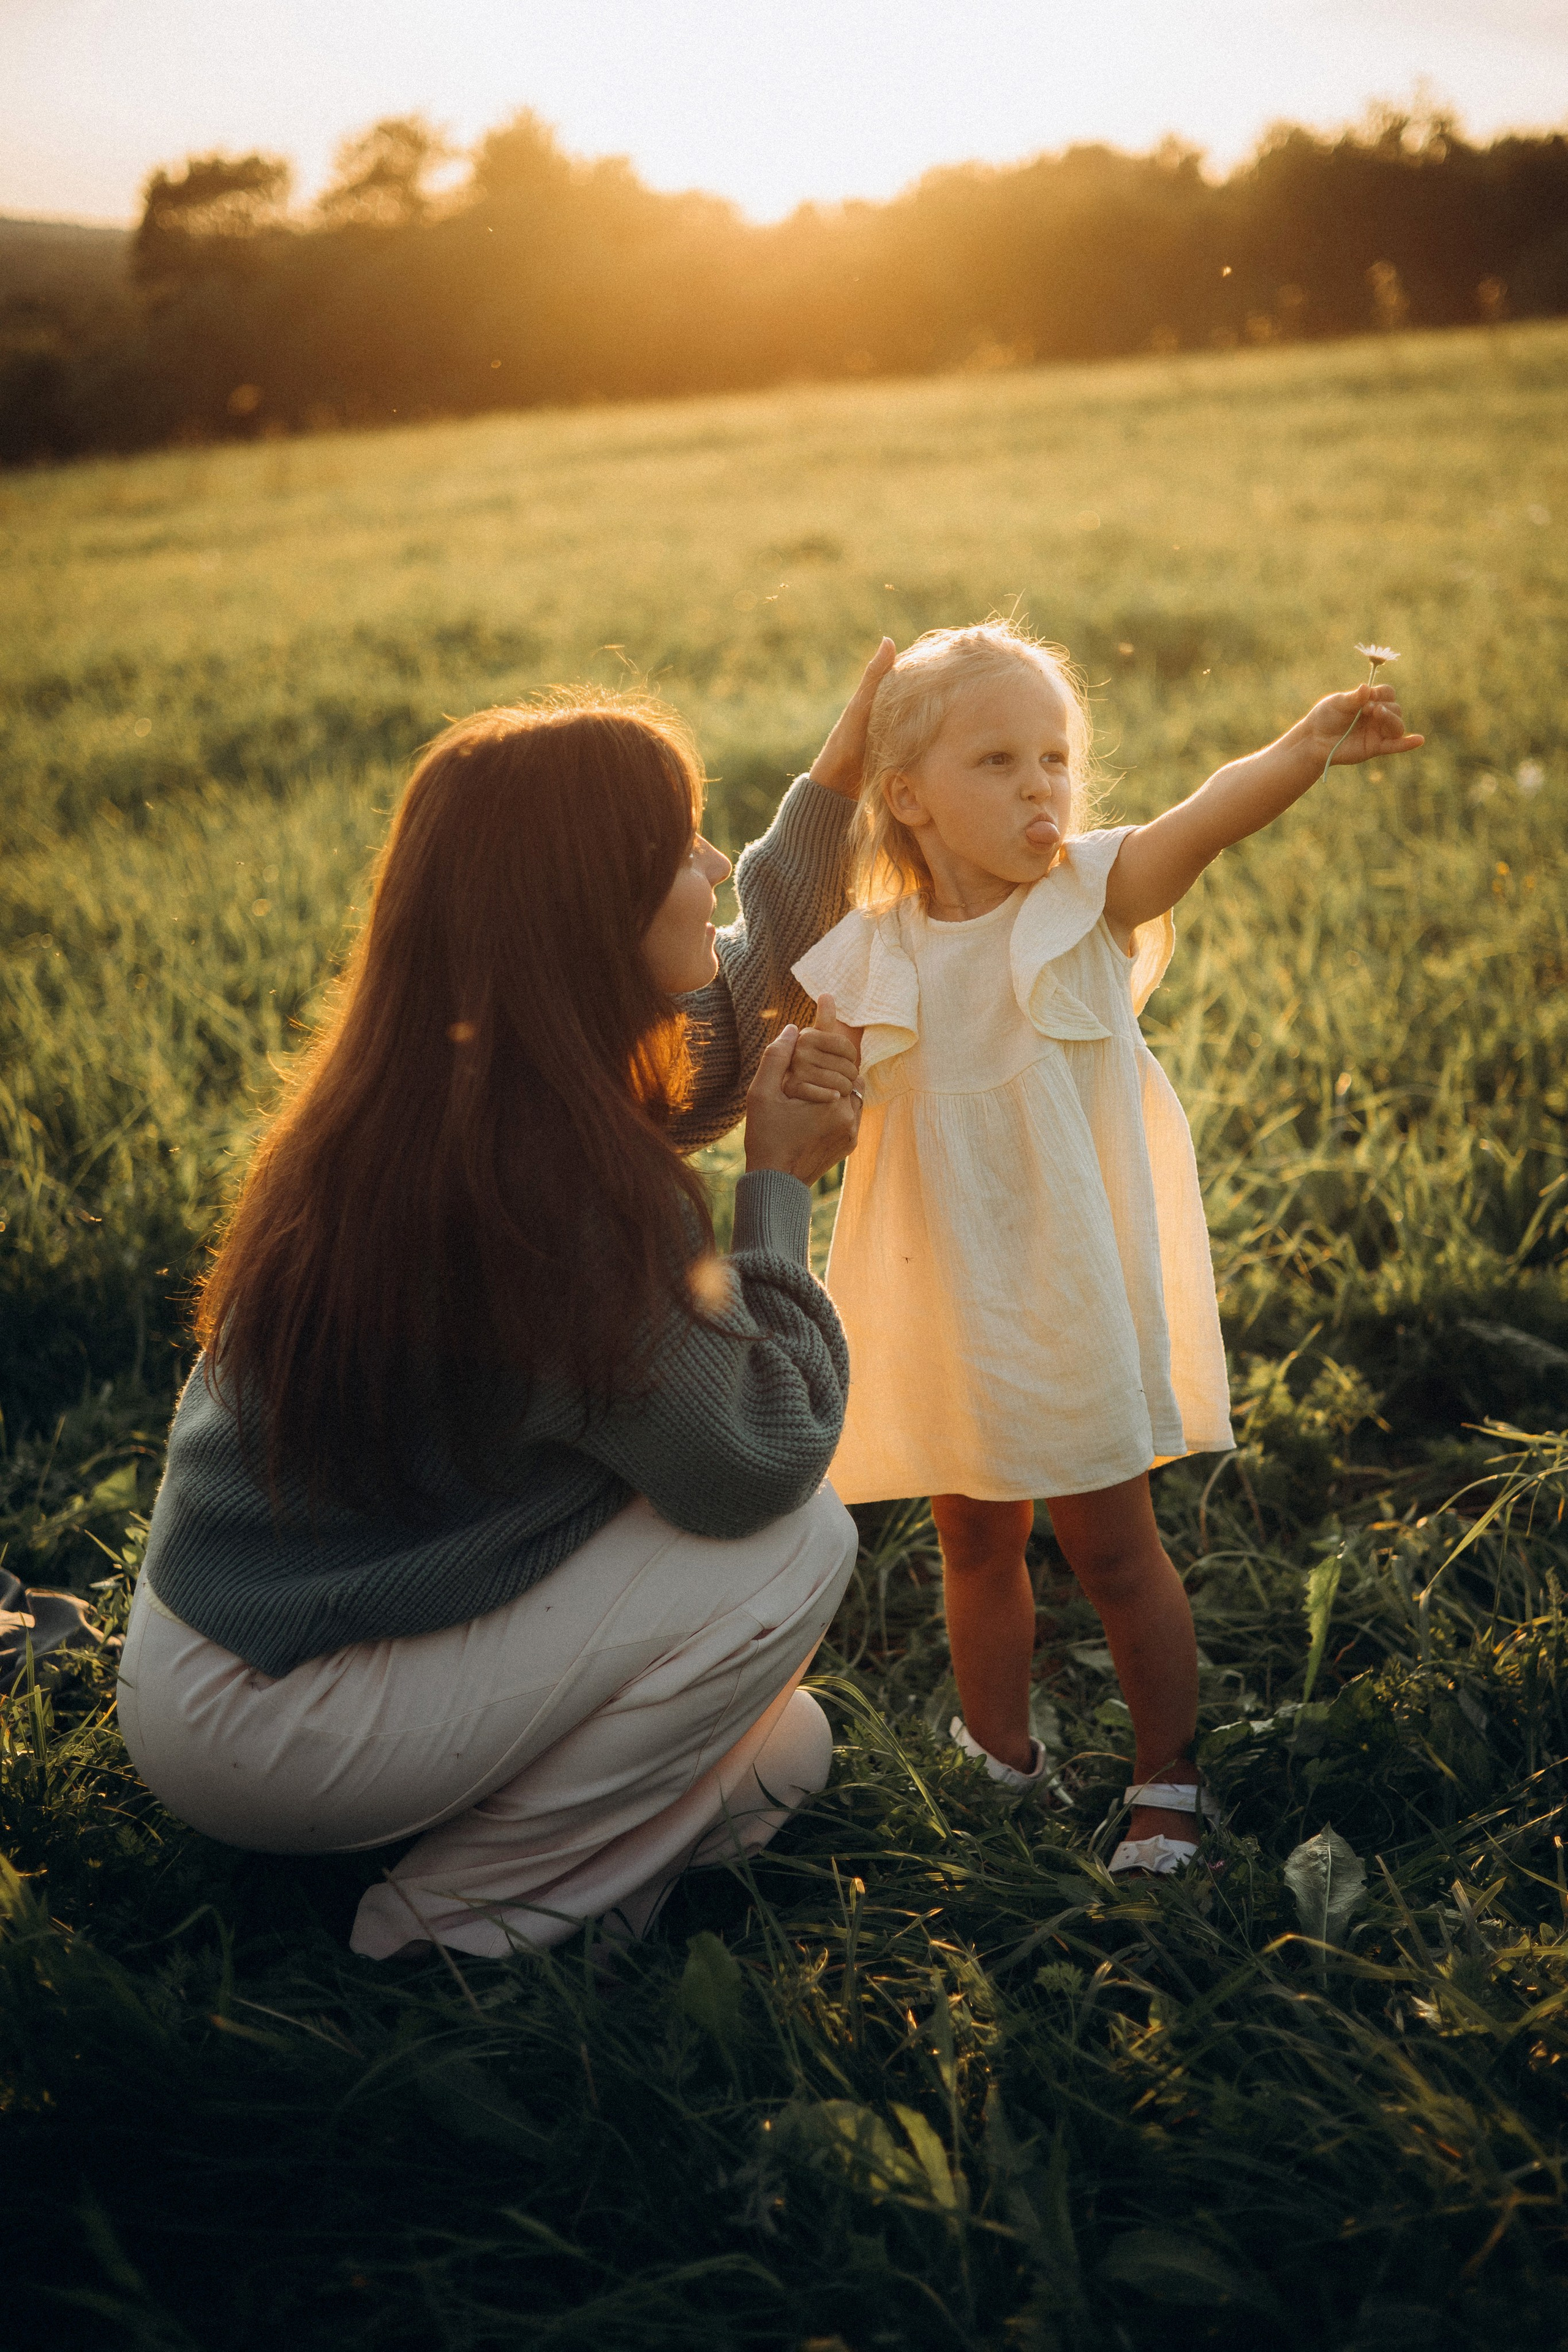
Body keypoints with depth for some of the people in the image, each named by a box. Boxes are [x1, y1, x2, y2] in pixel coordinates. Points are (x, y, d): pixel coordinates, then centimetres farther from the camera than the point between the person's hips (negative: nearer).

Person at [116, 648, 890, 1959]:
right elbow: (761, 1464, -17)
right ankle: (467, 1916, -2)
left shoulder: (416, 1099, -2)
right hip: (253, 1728, -8)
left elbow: (708, 1053, 16)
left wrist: (831, 791, 16)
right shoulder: (562, 1195, -29)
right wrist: (781, 1186, -6)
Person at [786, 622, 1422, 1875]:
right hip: (950, 1304, 3)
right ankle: (1002, 1758, 40)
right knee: (978, 1547, 18)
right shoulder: (868, 956, -6)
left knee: (1112, 1545, 8)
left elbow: (1206, 819, -31)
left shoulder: (1091, 894, -11)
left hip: (1076, 1292, -2)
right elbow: (812, 1136, 0)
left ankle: (1167, 1780, 28)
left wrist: (1303, 750, -51)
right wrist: (798, 1079, -23)